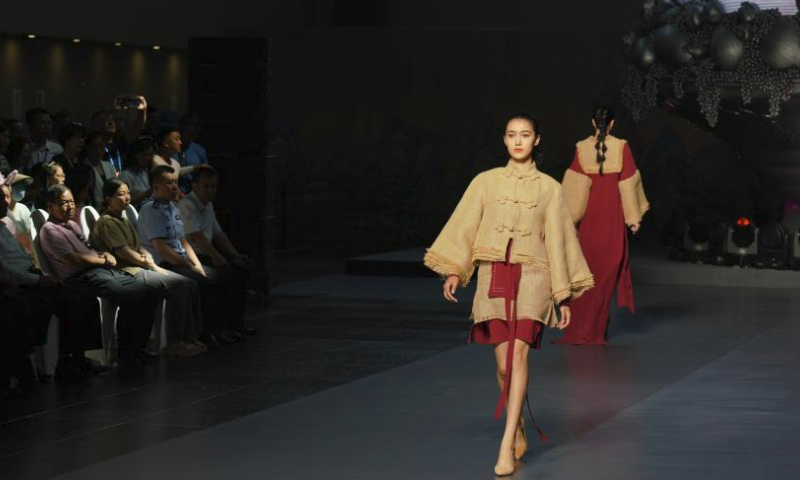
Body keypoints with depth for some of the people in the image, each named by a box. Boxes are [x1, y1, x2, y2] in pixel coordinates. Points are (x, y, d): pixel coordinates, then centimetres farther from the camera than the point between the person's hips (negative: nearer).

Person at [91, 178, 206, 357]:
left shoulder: (124, 221, 24)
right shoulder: (106, 222, -8)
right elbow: (124, 252, -14)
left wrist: (147, 257, -2)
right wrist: (152, 266, -7)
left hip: (140, 268, 10)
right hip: (128, 273, -10)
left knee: (191, 285, -5)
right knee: (179, 285, -25)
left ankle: (189, 337, -6)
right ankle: (175, 343, -22)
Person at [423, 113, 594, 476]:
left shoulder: (549, 188, 7)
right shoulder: (486, 182, 8)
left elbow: (557, 240, 8)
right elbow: (464, 227, 5)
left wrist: (564, 296, 8)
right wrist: (454, 270, -8)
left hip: (531, 277, -2)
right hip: (494, 277, 2)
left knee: (519, 353, -19)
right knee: (504, 364, 2)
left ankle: (506, 446, -23)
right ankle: (518, 433, 24)